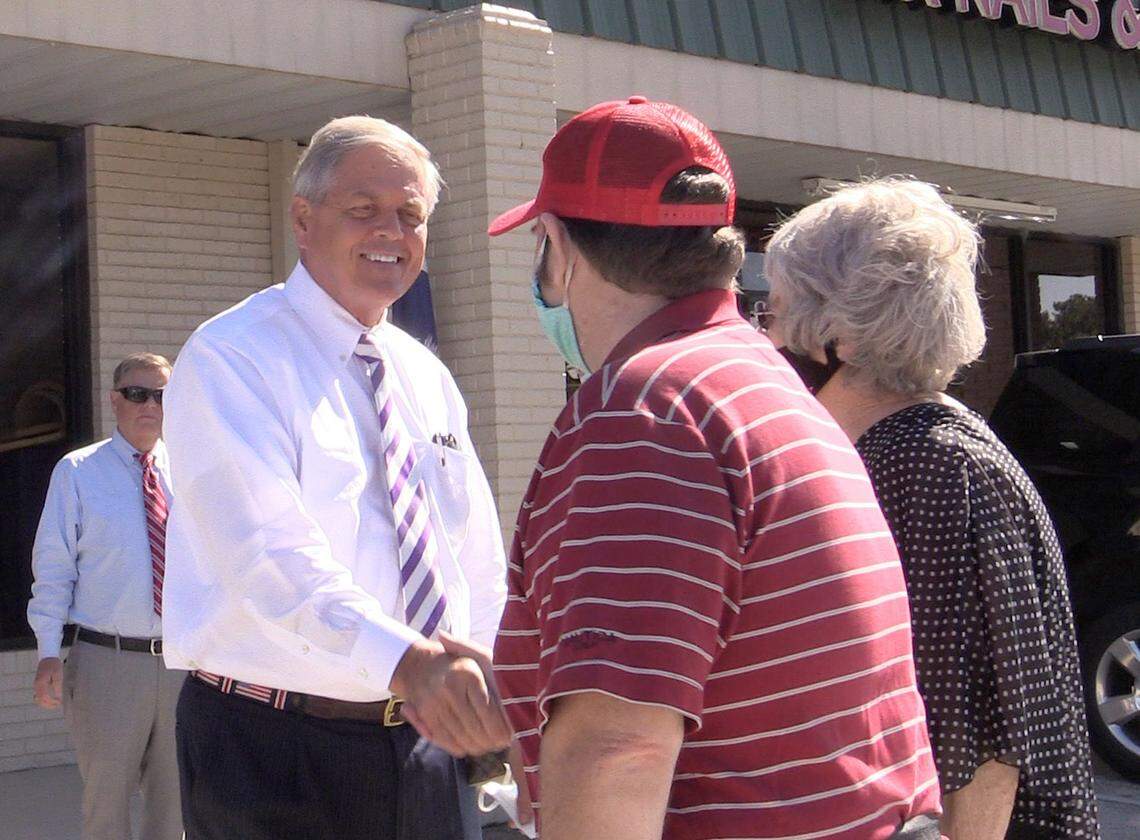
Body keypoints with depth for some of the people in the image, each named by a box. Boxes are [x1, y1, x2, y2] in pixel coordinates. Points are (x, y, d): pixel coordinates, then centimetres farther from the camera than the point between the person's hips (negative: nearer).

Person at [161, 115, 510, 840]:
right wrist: (403, 659, -40)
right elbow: (271, 553, -26)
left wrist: (489, 690, -1)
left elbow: (478, 558, 13)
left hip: (428, 746, 6)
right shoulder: (229, 360, -11)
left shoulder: (427, 376, 12)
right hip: (273, 756, -6)